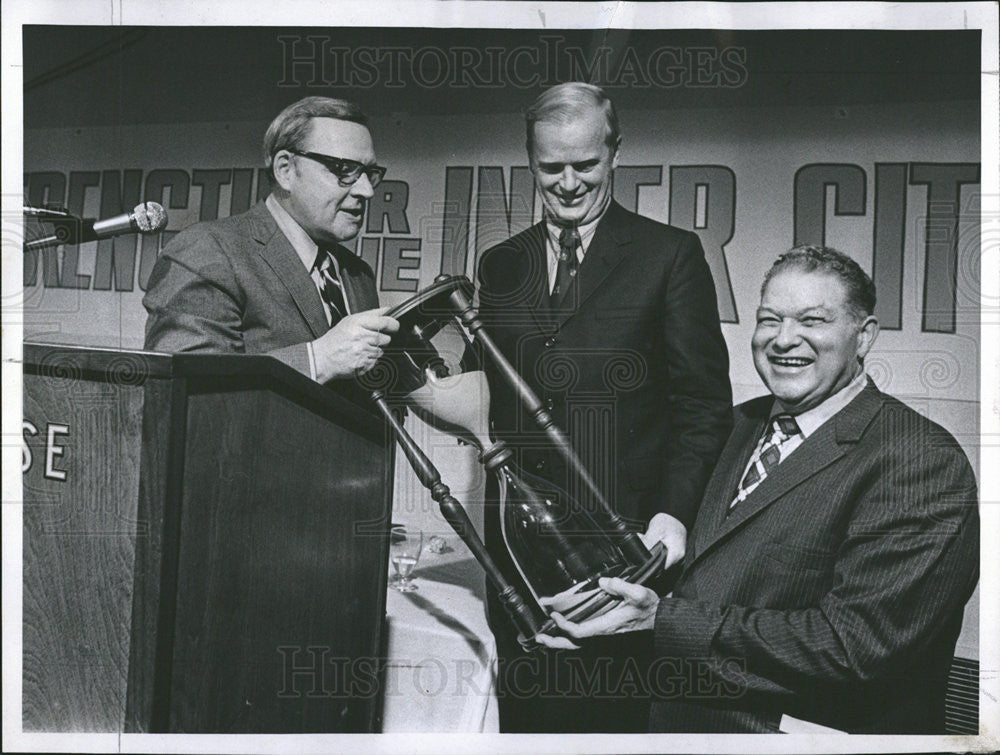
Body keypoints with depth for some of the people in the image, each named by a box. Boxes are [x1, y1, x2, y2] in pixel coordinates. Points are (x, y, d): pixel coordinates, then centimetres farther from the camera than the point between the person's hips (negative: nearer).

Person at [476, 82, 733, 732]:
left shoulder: (669, 254, 1)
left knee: (615, 713, 4)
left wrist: (674, 511, -14)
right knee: (525, 713, 11)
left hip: (625, 537, -3)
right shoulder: (499, 266, 13)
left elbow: (704, 402, -3)